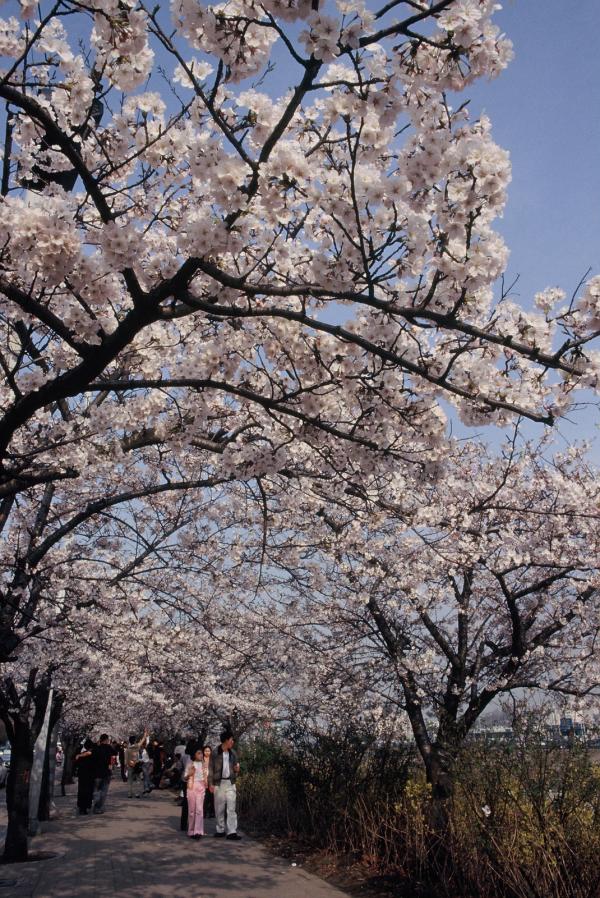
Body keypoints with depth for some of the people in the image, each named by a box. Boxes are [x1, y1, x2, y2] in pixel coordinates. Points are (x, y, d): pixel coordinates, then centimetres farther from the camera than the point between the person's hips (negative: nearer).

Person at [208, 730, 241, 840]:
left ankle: (232, 832, -5)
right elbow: (211, 769, -2)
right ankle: (220, 830, 20)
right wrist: (210, 783, -7)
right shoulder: (215, 753, -4)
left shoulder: (233, 753, 8)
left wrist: (237, 769, -4)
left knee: (231, 808, -4)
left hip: (230, 783, 2)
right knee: (219, 808, 5)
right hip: (219, 783, -2)